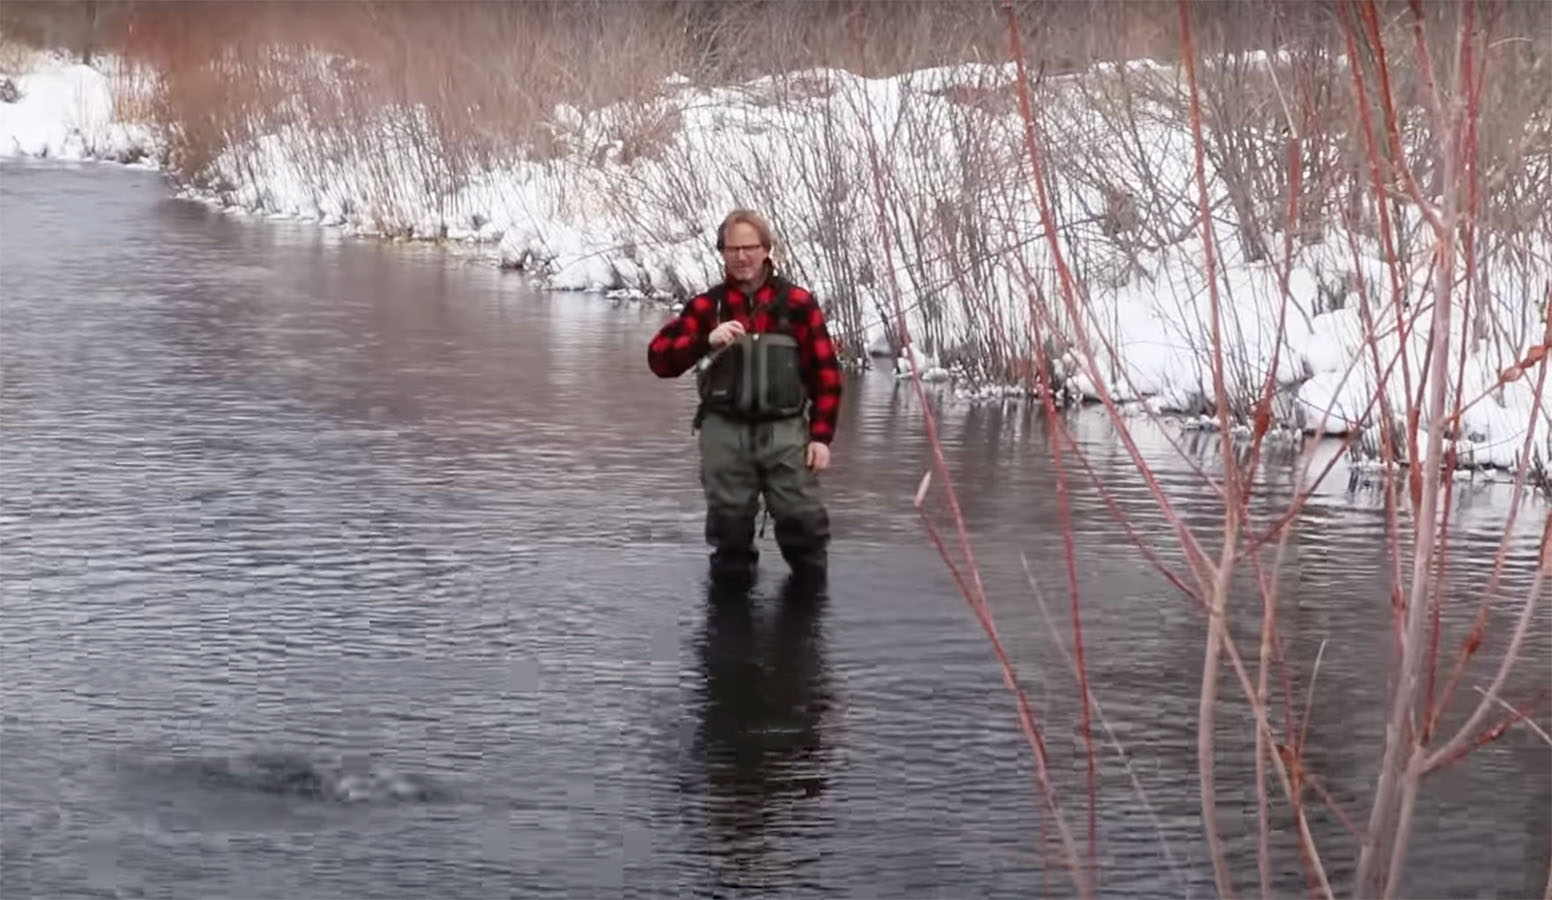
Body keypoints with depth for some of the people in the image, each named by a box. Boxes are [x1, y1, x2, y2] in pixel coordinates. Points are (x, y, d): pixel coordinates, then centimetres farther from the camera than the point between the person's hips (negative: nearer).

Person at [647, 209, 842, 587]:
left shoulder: (797, 303, 2)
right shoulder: (706, 305, 5)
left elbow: (825, 373, 4)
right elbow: (659, 358, -3)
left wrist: (821, 436, -3)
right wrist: (706, 340, -20)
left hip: (785, 431, -1)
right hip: (725, 432, 1)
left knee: (803, 521, -3)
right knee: (728, 523, 8)